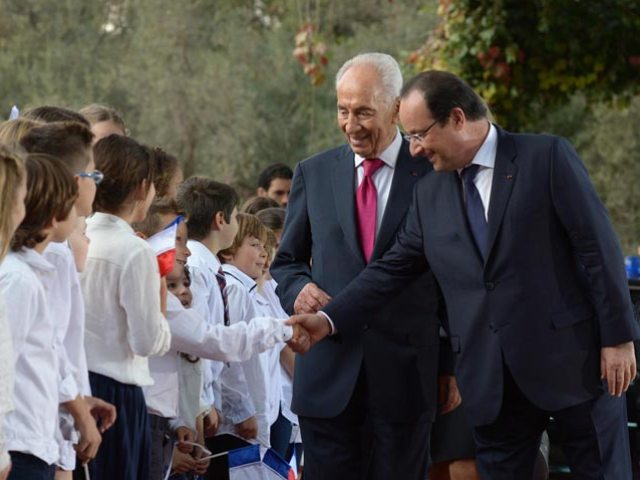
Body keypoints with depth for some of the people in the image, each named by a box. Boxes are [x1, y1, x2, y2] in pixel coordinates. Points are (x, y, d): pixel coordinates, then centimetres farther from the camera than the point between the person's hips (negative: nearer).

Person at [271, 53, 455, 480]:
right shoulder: (314, 174, 9)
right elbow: (286, 262, 18)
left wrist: (455, 367, 4)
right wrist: (298, 288, -7)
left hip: (405, 376, -2)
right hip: (328, 375, 2)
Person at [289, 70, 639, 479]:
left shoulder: (547, 157, -6)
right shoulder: (430, 193, 10)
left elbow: (598, 249, -8)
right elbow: (393, 269, 13)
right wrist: (329, 319, 3)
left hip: (572, 358, -5)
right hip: (492, 380, 5)